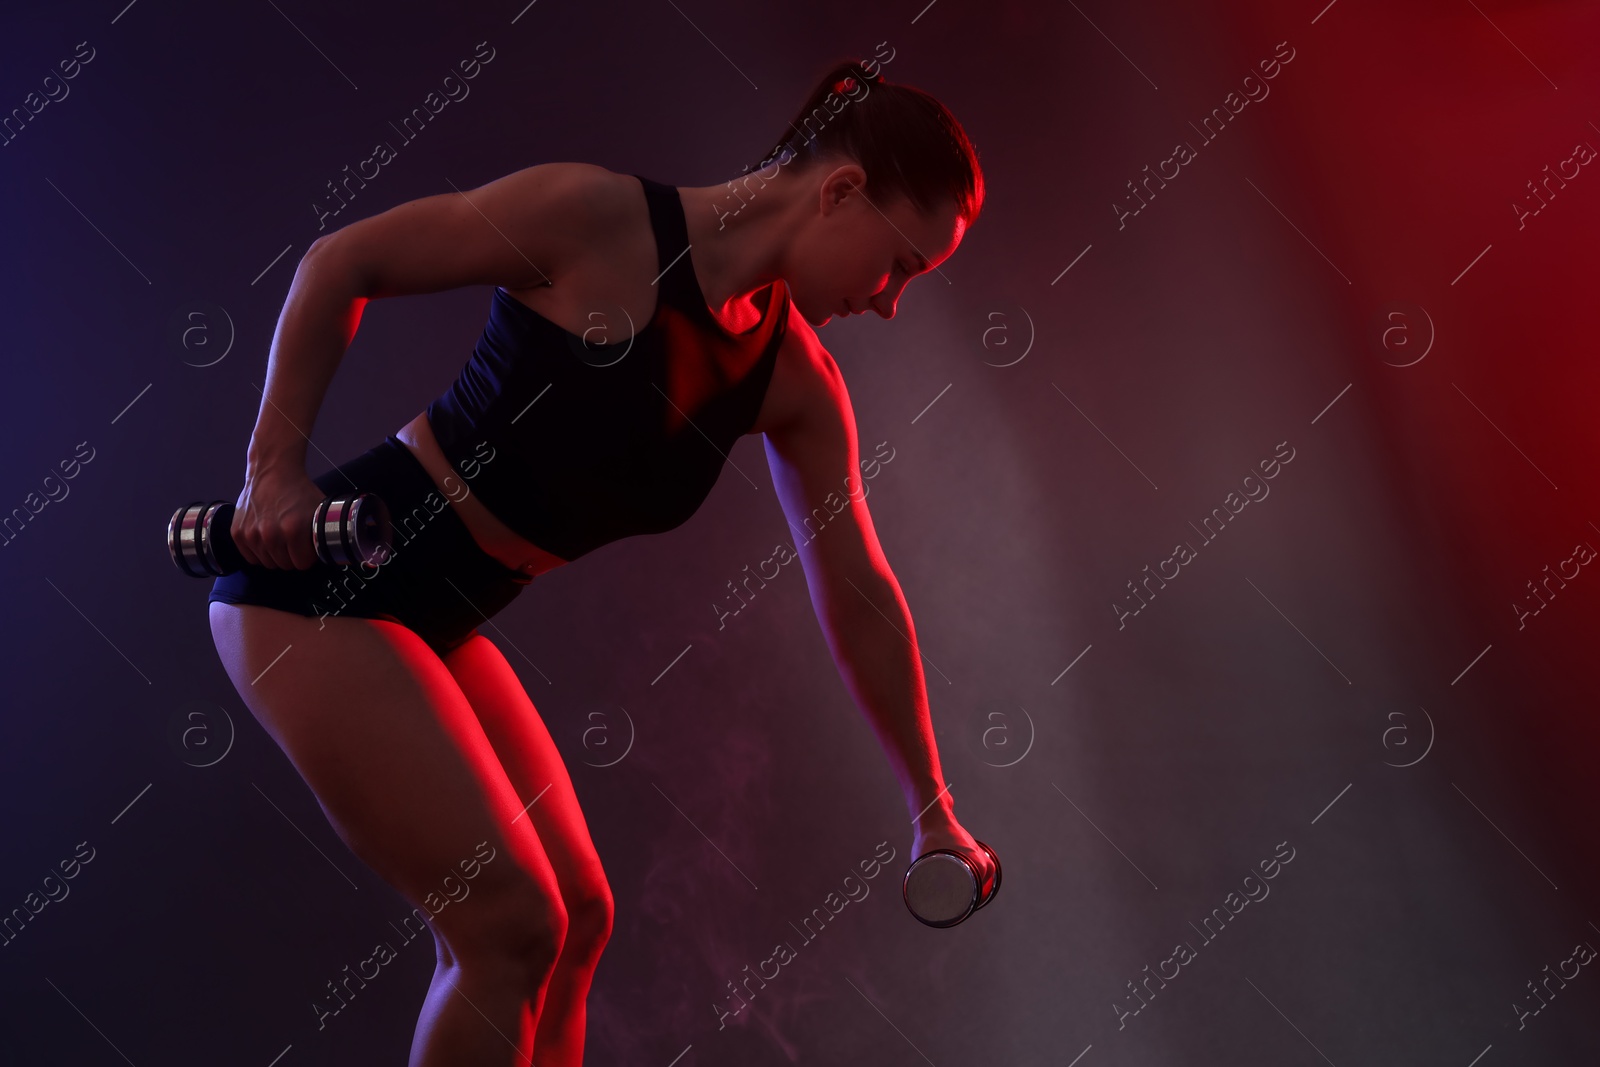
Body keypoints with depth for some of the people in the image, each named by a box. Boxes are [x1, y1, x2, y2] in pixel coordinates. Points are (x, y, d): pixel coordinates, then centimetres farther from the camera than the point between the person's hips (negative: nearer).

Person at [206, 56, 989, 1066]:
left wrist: (933, 810, 11)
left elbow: (861, 597, 6)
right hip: (319, 580, -7)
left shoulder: (797, 384, 0)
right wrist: (275, 470, -12)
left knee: (577, 920, 9)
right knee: (514, 926, -9)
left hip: (438, 624, 7)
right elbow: (341, 263, -10)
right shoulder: (601, 217, -19)